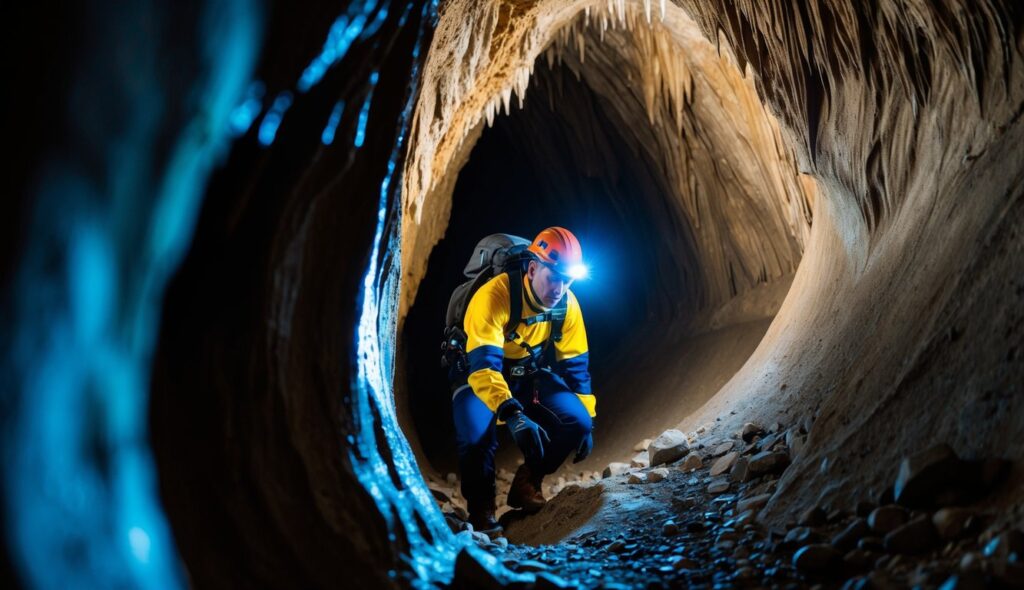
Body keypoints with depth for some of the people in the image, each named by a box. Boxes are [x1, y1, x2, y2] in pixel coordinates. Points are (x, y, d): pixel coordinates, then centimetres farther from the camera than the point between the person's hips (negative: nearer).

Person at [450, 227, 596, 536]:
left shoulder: (567, 305, -13)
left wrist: (587, 421, -2)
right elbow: (483, 364, -40)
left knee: (576, 422, -19)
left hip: (531, 376, 5)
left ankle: (527, 484, 7)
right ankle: (481, 509, -4)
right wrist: (513, 415, -53)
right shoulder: (495, 295, -32)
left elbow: (576, 365, -1)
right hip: (479, 375, -4)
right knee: (477, 435, -33)